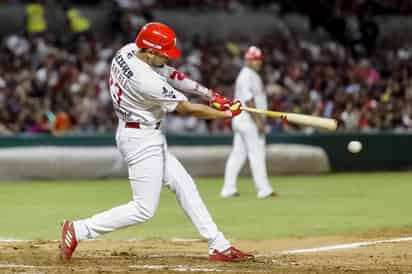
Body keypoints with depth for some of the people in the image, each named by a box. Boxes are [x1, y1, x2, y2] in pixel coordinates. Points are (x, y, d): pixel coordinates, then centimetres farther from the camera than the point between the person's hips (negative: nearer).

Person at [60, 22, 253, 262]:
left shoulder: (128, 51, -5)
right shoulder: (147, 81, -29)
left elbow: (170, 75, 3)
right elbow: (187, 109, -20)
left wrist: (210, 94, -4)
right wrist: (226, 114, -7)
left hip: (149, 137, 10)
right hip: (142, 140, -10)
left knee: (184, 186, 12)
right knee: (145, 209, -5)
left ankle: (218, 245, 15)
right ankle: (79, 230, 0)